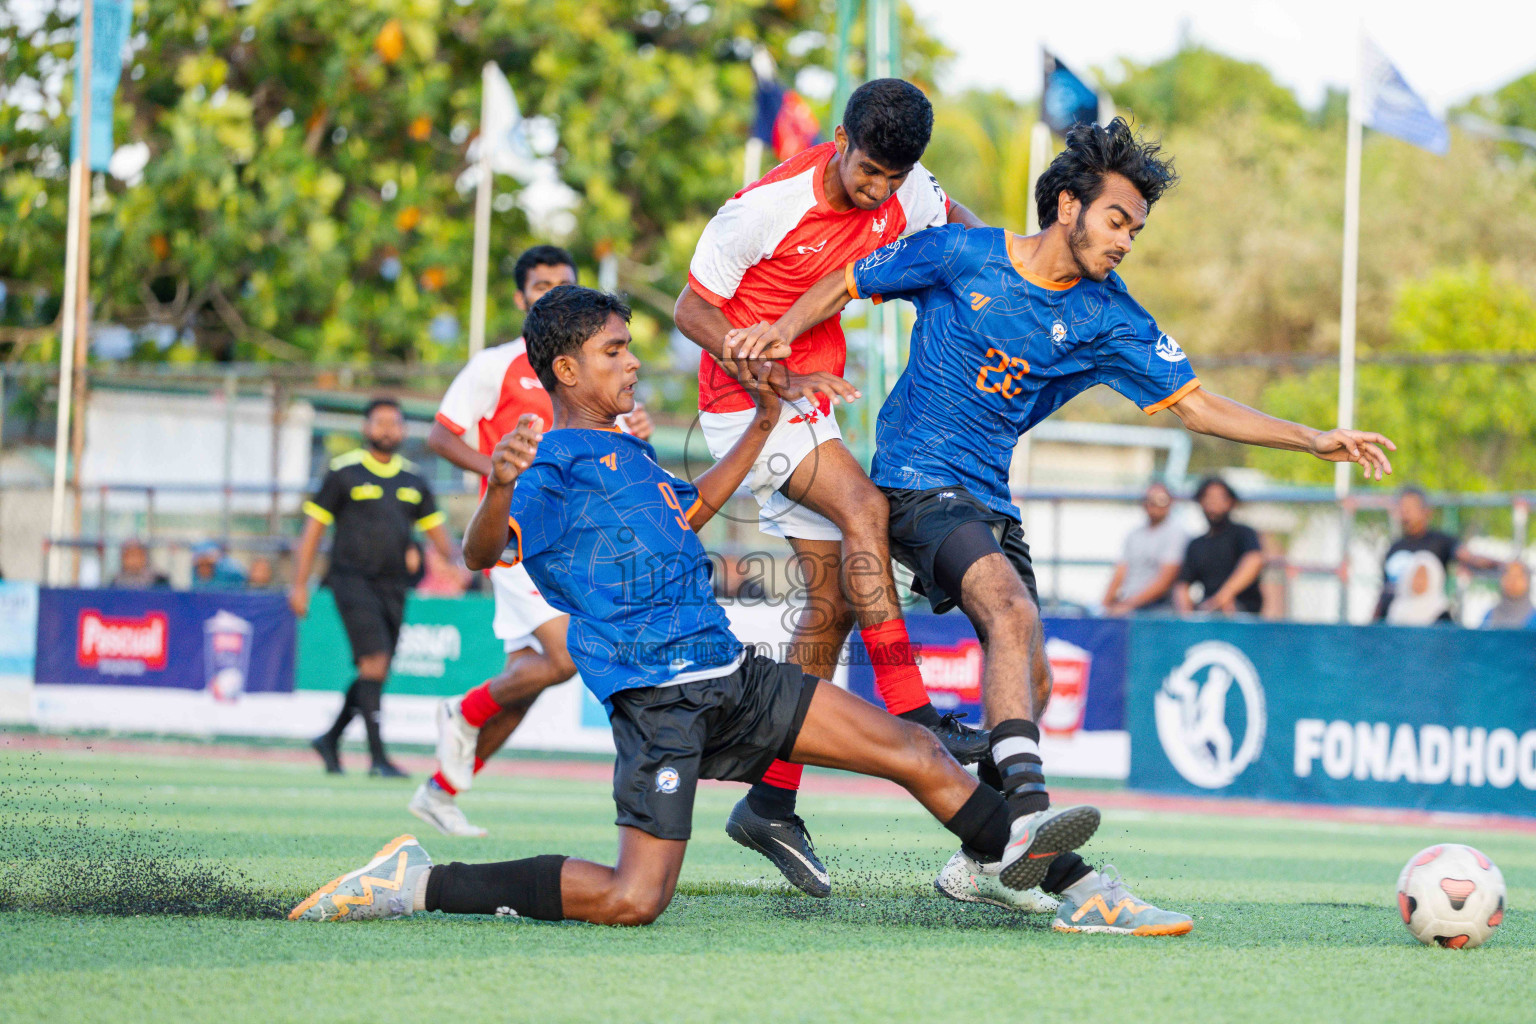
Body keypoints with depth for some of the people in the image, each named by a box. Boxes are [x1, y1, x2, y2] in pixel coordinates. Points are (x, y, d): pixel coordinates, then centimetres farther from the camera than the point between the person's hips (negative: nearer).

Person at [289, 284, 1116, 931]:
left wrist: (764, 422, 40)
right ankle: (420, 884, -9)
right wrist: (499, 489, -45)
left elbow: (693, 505, 43)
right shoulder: (553, 461, -7)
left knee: (915, 750, 4)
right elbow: (481, 555, -23)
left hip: (733, 676, 8)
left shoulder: (631, 453, 21)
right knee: (632, 901, -18)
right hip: (656, 698, -8)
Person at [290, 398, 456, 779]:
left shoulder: (413, 480, 14)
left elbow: (437, 532, 18)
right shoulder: (344, 472, 0)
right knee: (374, 663, -17)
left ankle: (330, 740, 27)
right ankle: (378, 757, -16)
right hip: (353, 579, -5)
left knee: (376, 675, 7)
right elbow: (314, 527, 2)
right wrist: (300, 584, -3)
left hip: (393, 587, 6)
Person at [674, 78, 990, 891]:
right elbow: (691, 311, -15)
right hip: (745, 399, -7)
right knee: (864, 508, -29)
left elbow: (957, 223, 18)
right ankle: (907, 715, -29)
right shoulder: (766, 206, -22)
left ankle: (771, 803, 10)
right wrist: (784, 379, -25)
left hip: (811, 398, 7)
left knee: (834, 601, 4)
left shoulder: (901, 193, -6)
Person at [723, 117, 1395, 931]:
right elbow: (850, 284, 7)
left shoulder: (1107, 321, 5)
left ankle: (983, 856, 26)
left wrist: (1312, 440, -6)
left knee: (1028, 682, 5)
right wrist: (781, 329, -10)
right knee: (1013, 613, -28)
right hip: (918, 483, -7)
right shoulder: (960, 255, -5)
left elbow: (1196, 404, 3)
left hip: (991, 500, 7)